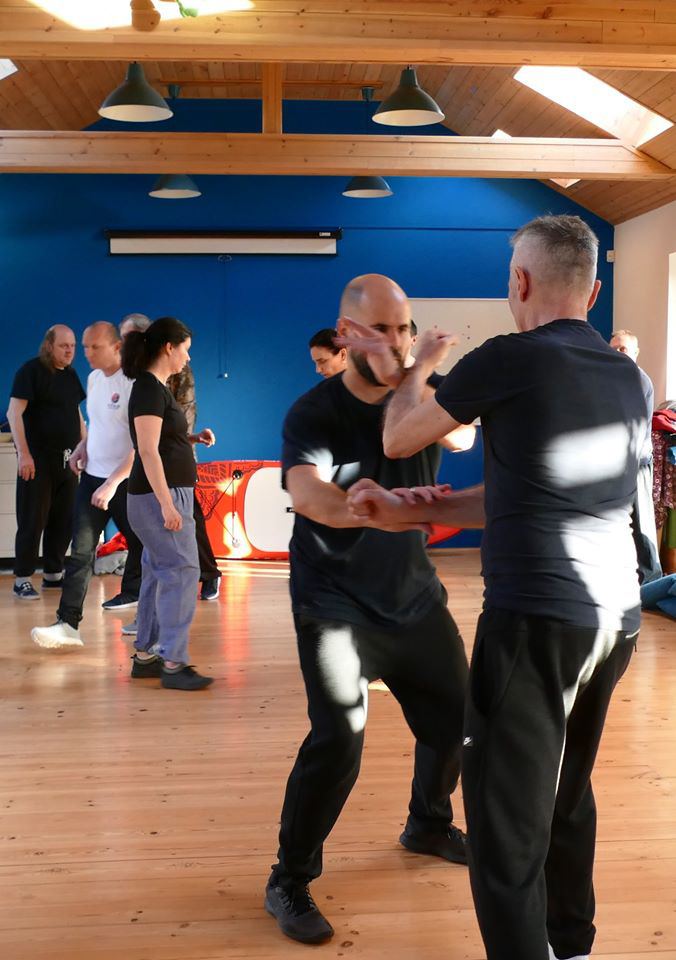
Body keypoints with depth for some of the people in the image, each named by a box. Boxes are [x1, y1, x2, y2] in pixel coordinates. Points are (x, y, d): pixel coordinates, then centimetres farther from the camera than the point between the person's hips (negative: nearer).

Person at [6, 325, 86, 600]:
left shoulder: (71, 375, 14)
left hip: (66, 459, 7)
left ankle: (53, 573, 20)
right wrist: (23, 453, -20)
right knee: (32, 520, -3)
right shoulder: (31, 371, -7)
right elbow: (14, 413, -13)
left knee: (64, 519, 8)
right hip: (37, 459, -7)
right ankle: (22, 579, 5)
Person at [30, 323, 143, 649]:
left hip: (126, 481, -7)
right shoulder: (94, 378, 9)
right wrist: (83, 445, 6)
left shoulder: (133, 383, -15)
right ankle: (68, 624, -2)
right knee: (81, 551, -1)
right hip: (92, 475, 7)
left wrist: (113, 482, -23)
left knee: (141, 547, 8)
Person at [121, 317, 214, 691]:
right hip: (159, 495, -10)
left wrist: (192, 439, 8)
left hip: (167, 494, 10)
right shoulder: (149, 389, -15)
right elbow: (148, 452, -20)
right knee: (181, 571, -9)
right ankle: (173, 663, -5)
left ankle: (145, 656, 19)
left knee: (158, 574, 12)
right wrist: (167, 504, -23)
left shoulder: (155, 388, 14)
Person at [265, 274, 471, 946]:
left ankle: (428, 825, 42)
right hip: (335, 604, -5)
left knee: (456, 715, 13)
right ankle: (289, 882, 2)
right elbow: (308, 495, -32)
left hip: (414, 595, 6)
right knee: (339, 736, -17)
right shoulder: (314, 412, -14)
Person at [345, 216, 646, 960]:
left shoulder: (509, 359, -9)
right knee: (567, 791, 23)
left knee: (508, 815, 1)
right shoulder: (627, 377, 12)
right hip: (615, 615, 8)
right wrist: (411, 512, 11)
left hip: (536, 613, -8)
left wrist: (419, 369, 24)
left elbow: (398, 440, 5)